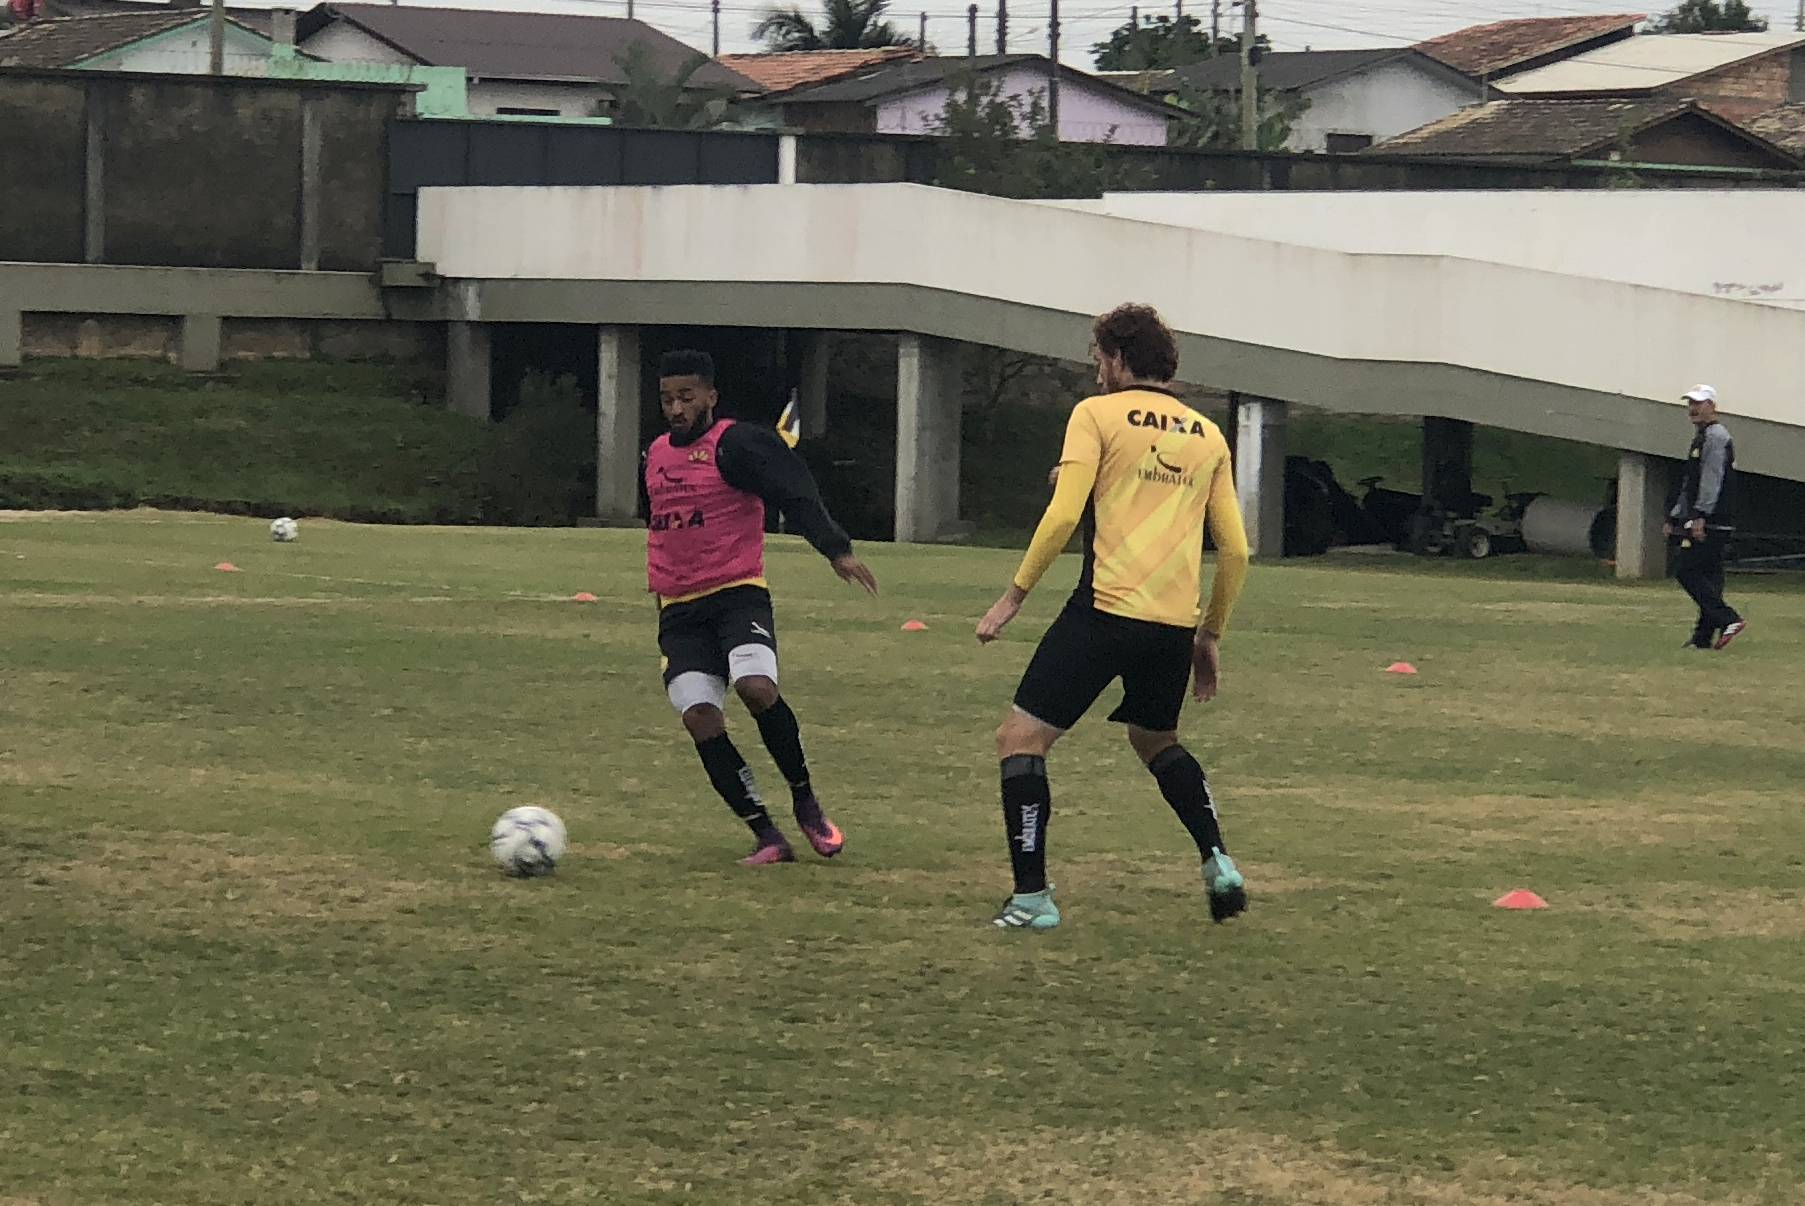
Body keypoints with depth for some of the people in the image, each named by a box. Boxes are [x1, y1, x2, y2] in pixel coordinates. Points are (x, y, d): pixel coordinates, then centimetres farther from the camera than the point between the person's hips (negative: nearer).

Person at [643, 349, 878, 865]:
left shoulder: (735, 444, -7)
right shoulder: (657, 454, 16)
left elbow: (795, 494, -15)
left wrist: (836, 550, -26)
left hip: (738, 595, -6)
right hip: (679, 610, 6)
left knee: (756, 687, -29)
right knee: (701, 719, -12)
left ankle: (805, 800, -6)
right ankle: (766, 837, -7)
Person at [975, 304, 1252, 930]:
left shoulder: (1097, 414, 1)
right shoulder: (1207, 436, 16)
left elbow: (1063, 515, -10)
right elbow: (1235, 549, 15)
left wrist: (1014, 595, -2)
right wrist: (1210, 634, 24)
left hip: (1105, 609, -6)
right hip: (1176, 622, 6)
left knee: (1021, 738, 1)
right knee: (1156, 741, 30)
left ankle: (1031, 896, -8)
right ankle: (1218, 862, 14)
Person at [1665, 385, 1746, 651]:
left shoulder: (1716, 436, -9)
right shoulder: (1701, 438, 24)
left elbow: (1712, 479, -19)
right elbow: (1689, 486, 29)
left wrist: (1700, 517, -24)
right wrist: (1674, 519, 27)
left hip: (1710, 520, -10)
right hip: (1702, 522, 10)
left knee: (1686, 570, -13)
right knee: (1708, 575, 8)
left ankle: (1727, 620, -18)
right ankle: (1704, 636, 7)